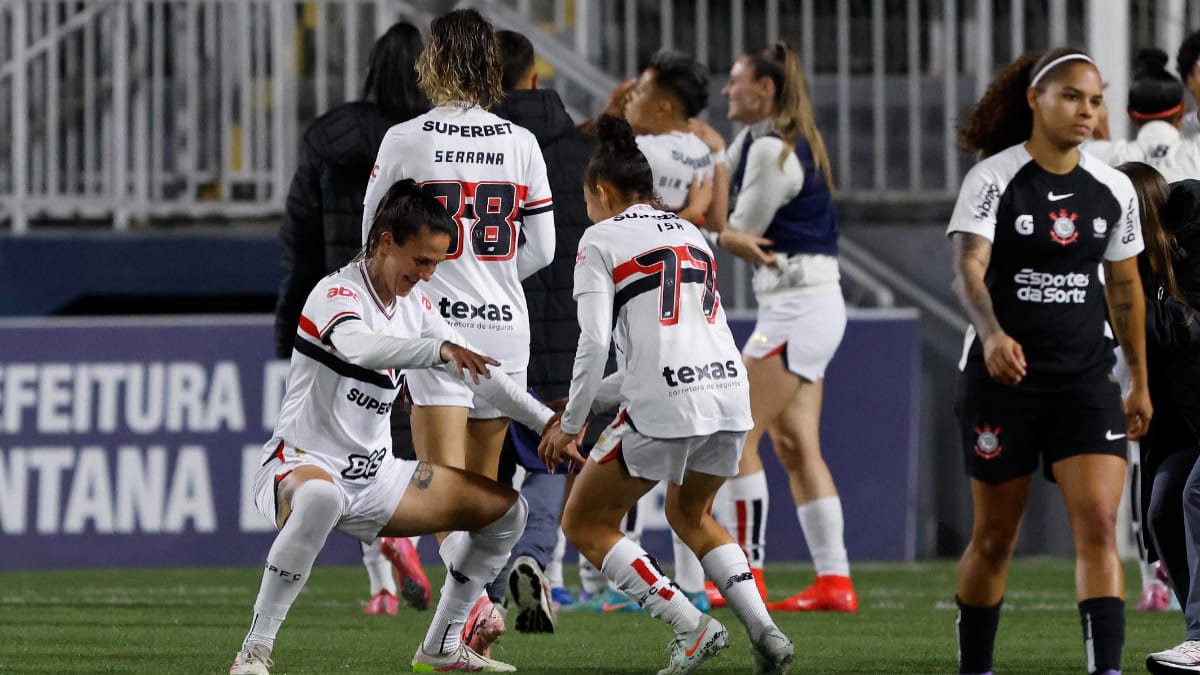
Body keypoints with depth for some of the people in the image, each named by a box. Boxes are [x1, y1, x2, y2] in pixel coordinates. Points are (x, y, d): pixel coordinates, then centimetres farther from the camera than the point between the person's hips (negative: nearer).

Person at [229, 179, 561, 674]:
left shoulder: (414, 306, 9)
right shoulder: (337, 293, -16)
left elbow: (473, 372, 19)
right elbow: (359, 347, -39)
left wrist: (547, 421, 14)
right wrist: (441, 349, -50)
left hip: (375, 476, 8)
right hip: (303, 463, -8)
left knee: (504, 509, 7)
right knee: (320, 499, -45)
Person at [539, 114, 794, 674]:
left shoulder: (600, 240, 3)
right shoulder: (690, 234, 23)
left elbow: (594, 344, -8)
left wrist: (570, 424, 3)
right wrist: (588, 402, 25)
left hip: (664, 406, -7)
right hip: (728, 386, 7)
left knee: (584, 523, 10)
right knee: (689, 513, 30)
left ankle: (691, 627, -4)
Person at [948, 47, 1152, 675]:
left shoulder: (1114, 190, 5)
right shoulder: (993, 178, -9)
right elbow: (968, 268, -22)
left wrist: (1140, 382, 19)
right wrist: (992, 335, -41)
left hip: (1085, 379, 3)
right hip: (1002, 375, -3)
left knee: (1099, 525, -13)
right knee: (995, 536, 7)